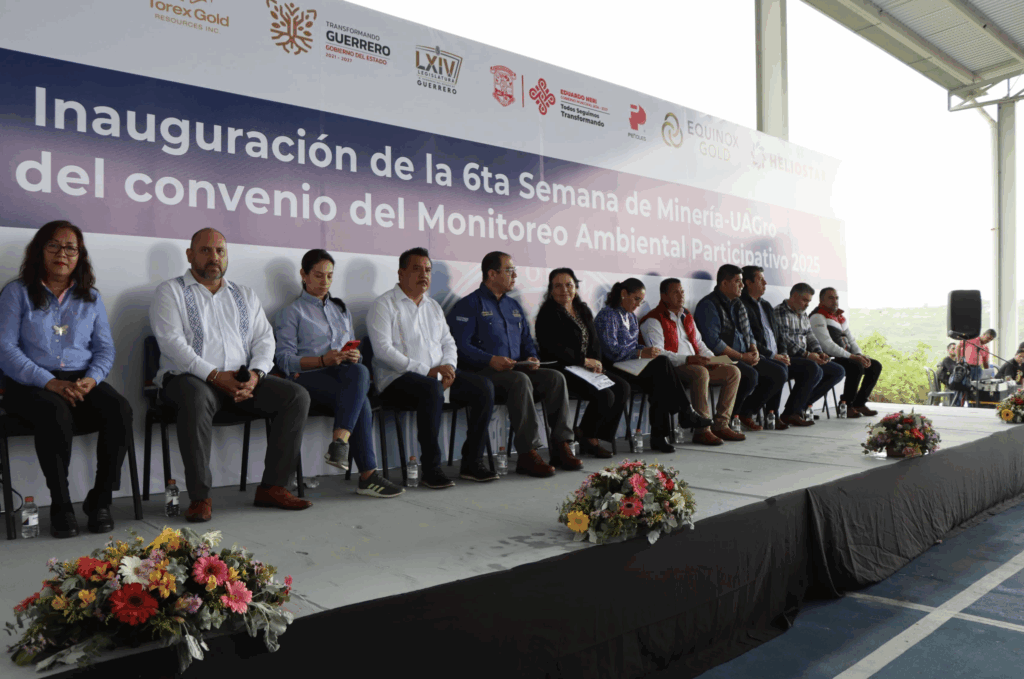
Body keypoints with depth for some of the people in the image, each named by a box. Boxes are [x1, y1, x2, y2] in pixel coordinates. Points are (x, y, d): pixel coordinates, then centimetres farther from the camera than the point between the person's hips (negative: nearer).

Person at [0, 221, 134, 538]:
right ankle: (61, 506, -24)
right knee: (55, 413, -37)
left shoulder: (90, 298, 18)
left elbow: (105, 349, 11)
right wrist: (49, 382, -17)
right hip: (30, 383, -3)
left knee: (120, 410, -29)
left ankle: (99, 500, -16)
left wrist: (91, 378, -11)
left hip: (82, 381, 3)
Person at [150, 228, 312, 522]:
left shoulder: (245, 295, 20)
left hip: (244, 380, 5)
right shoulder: (170, 291, 6)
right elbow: (172, 342, -9)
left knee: (297, 396, -16)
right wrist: (215, 375, -20)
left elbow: (264, 339, 10)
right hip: (191, 377, -4)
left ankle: (272, 487, -13)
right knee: (197, 399, -39)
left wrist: (255, 374, -11)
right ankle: (200, 496, -28)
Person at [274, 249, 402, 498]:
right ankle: (368, 475, -36)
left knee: (360, 372, -37)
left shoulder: (341, 310, 30)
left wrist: (354, 356, -1)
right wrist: (323, 360, -16)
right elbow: (284, 358, -1)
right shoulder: (292, 312, 13)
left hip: (345, 374, 4)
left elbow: (355, 351, 25)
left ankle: (339, 441, -46)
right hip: (309, 377, -4)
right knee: (361, 401, -34)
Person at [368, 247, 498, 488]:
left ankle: (471, 462, -9)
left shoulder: (433, 306, 22)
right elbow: (383, 350, -14)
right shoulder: (384, 305, -1)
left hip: (437, 374, 7)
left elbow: (448, 342, 20)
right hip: (398, 378, -7)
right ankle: (431, 467, -27)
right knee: (432, 388, -38)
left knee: (484, 387, -14)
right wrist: (427, 371, -19)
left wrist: (448, 366, -5)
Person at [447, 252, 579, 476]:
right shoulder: (470, 305, 0)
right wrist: (491, 360, -24)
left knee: (555, 377, -17)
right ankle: (527, 454, -34)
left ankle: (561, 446, -18)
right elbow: (460, 346, -11)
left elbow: (527, 342, 28)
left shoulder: (514, 306, 25)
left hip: (518, 369, 7)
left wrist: (531, 358, 4)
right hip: (484, 372, -7)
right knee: (521, 381, -35)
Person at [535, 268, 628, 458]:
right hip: (562, 370, -8)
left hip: (586, 369, 8)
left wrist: (596, 363, -3)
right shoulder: (548, 314, -6)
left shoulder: (584, 311, 18)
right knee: (605, 396, -25)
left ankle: (596, 436, -2)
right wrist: (584, 361, -13)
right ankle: (586, 435, 1)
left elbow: (594, 341, 17)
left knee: (623, 387, -10)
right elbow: (554, 348, -16)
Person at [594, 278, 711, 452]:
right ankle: (685, 412, -18)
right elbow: (611, 350, -16)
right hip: (615, 369, -8)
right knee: (662, 363, -27)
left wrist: (646, 351, 1)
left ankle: (659, 436, -26)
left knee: (660, 382, -25)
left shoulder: (631, 317, 22)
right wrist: (640, 353, -22)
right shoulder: (608, 315, -6)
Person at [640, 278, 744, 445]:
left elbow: (698, 342, 26)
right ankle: (702, 430, -32)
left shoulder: (686, 316, 23)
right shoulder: (654, 320, -5)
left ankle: (721, 425, -8)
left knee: (733, 372, -6)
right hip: (671, 369, -9)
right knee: (701, 373, -37)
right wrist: (687, 359, -25)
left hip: (696, 364, 9)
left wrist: (711, 358, 5)